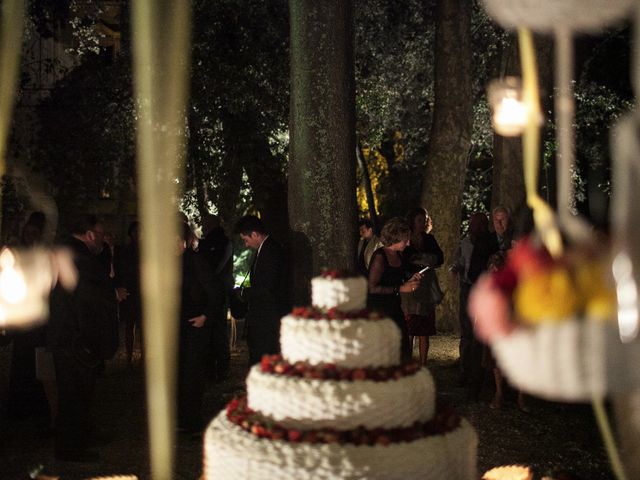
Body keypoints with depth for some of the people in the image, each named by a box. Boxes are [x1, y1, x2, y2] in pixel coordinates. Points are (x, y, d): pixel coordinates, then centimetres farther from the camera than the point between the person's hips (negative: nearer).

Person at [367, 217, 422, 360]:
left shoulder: (398, 255, 9)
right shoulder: (380, 256, -15)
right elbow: (372, 288, -20)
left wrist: (409, 282, 3)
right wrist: (400, 289, -19)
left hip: (394, 309, 8)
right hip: (379, 310, -8)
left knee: (405, 350, 3)